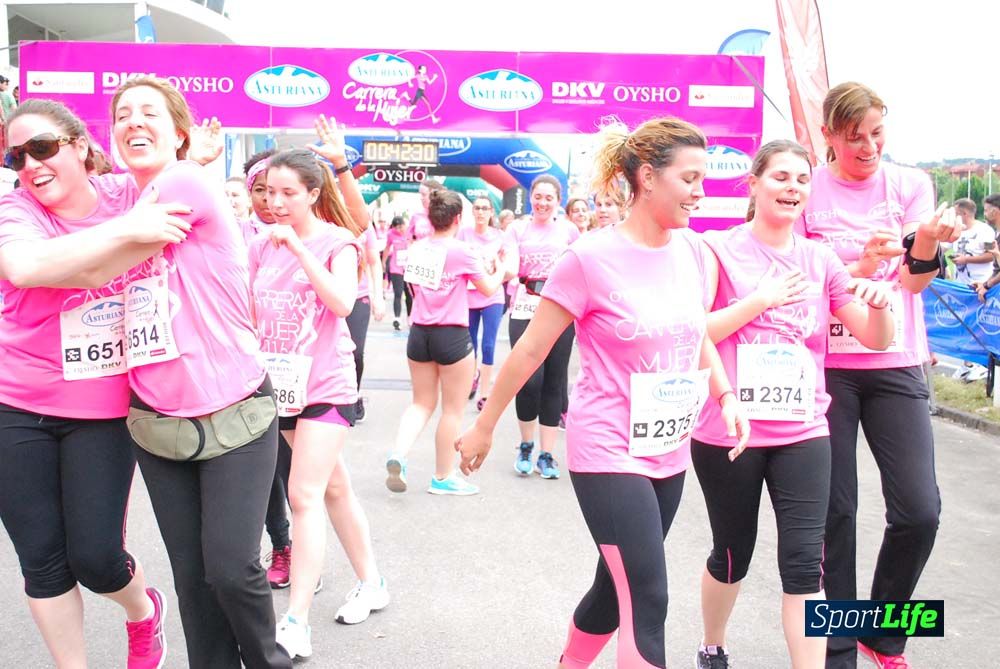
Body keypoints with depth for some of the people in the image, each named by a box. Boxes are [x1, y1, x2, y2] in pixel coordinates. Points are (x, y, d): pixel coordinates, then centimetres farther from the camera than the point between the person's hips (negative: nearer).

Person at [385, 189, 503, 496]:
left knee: (422, 403, 18)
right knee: (453, 409, 9)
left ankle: (397, 454, -4)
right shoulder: (461, 250, -11)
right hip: (452, 335, -5)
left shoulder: (416, 249, 4)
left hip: (419, 332, 5)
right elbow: (489, 289, -1)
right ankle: (443, 477, 18)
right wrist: (499, 268, 20)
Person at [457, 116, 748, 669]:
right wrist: (484, 426, -4)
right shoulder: (591, 257, -16)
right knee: (647, 604, -5)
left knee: (617, 589, 19)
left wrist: (725, 397, 2)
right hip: (608, 453, -7)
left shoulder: (691, 250, 3)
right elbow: (531, 349, -10)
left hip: (669, 453, 7)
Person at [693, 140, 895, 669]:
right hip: (727, 430, -2)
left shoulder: (820, 259, 6)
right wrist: (762, 299, -17)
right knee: (733, 555, 15)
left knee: (805, 565, -4)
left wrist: (879, 303, -14)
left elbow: (877, 340, 8)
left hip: (803, 432, 3)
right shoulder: (720, 249, -5)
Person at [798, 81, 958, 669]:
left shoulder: (910, 185, 4)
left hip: (896, 364, 2)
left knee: (919, 511, -4)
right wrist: (865, 263, -22)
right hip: (826, 365, -2)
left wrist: (927, 243, -26)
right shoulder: (809, 192, -2)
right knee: (835, 511, 3)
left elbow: (915, 280, -4)